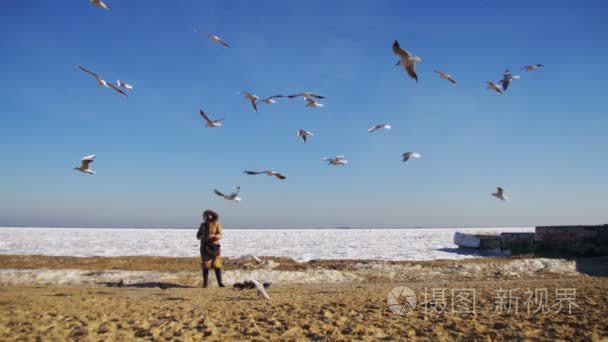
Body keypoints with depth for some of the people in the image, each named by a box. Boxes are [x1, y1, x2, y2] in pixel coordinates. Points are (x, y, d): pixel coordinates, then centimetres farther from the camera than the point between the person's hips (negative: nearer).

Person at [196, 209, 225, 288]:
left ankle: (220, 282, -1)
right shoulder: (203, 225, 9)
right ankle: (205, 283, 6)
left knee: (217, 266, -5)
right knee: (205, 266, 0)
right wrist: (202, 236, -14)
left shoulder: (217, 225, 1)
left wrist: (212, 236, -31)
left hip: (214, 247, -2)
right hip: (205, 248, 2)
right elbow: (198, 236, 8)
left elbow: (219, 236, -11)